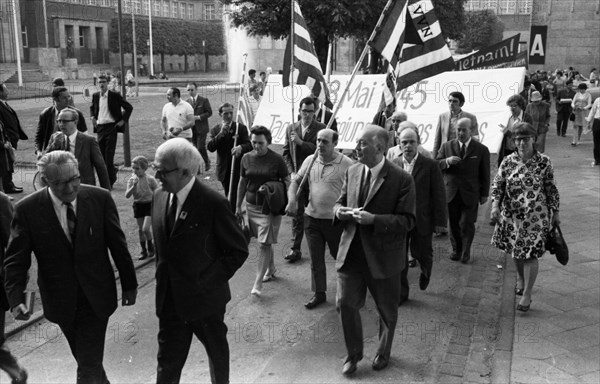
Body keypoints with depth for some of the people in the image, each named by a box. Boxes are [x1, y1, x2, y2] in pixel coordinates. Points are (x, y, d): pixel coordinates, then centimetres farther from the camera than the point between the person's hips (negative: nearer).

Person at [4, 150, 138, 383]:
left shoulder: (100, 199, -10)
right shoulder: (27, 210, -11)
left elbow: (118, 245, -2)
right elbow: (16, 259, -8)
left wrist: (129, 284, 4)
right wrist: (16, 298, -20)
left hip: (96, 297, -1)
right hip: (61, 301, 1)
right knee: (86, 359, 20)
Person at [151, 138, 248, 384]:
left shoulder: (213, 203, -20)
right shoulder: (159, 197, -1)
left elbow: (238, 251, -14)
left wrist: (207, 281, -17)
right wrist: (163, 278, 5)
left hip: (205, 298, -4)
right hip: (170, 299, 4)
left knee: (217, 352, 20)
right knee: (168, 360, 9)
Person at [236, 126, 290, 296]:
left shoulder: (276, 159, -9)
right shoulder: (247, 158, 2)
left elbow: (287, 181, -3)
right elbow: (242, 182, 11)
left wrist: (288, 203, -13)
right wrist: (238, 206, 12)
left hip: (270, 207, -4)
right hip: (252, 205, 4)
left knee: (265, 244, -6)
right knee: (263, 241, 16)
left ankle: (258, 283, -3)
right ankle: (271, 268, 38)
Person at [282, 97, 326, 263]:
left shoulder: (320, 128, -3)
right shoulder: (291, 128, 8)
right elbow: (286, 153, 10)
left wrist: (300, 142, -19)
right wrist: (292, 172, -1)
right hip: (297, 177, 3)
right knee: (296, 213, 3)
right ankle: (295, 249, 7)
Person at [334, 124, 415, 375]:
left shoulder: (401, 179, -13)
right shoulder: (352, 172, 4)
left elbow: (408, 220, -15)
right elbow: (339, 202, 15)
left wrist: (374, 219, -27)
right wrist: (339, 211, -10)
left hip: (382, 256, -3)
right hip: (351, 253, 4)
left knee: (387, 309, 15)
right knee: (346, 303, 2)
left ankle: (383, 352, 41)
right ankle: (353, 354, 26)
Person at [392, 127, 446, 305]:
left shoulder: (430, 165, -8)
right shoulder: (393, 165, -1)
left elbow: (439, 194, -6)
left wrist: (440, 221, -8)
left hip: (422, 221, -2)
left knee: (421, 252, 10)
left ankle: (425, 271, 45)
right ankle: (401, 292, 22)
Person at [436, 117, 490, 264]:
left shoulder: (481, 150, 0)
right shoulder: (446, 146, 4)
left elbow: (485, 174, 3)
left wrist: (484, 194, 4)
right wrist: (447, 161, -19)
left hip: (470, 194, -2)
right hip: (451, 194, 2)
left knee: (466, 224, -2)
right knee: (453, 224, 8)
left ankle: (465, 252, 17)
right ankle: (456, 250, 24)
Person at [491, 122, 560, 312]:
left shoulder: (544, 162, -7)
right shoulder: (508, 161, -3)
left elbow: (551, 189, 0)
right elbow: (497, 184, -3)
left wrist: (555, 212, 3)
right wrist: (495, 205, -17)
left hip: (535, 216, -3)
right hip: (511, 214, 3)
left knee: (530, 254, -4)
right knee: (516, 250, 17)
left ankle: (526, 294, 4)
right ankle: (520, 278, 44)